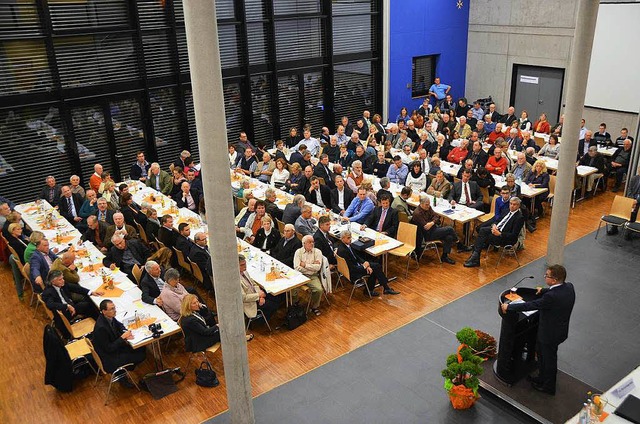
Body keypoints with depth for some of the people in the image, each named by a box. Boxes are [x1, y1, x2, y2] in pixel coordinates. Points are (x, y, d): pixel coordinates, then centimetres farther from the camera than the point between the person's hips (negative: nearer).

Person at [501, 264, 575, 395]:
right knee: (540, 352, 27)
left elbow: (530, 305, -30)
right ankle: (542, 378, 48)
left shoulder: (551, 297, -36)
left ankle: (548, 387, 38)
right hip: (561, 329, 8)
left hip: (551, 333, -8)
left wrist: (508, 307, -21)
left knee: (549, 359, 15)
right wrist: (543, 291, 27)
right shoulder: (569, 287, -11)